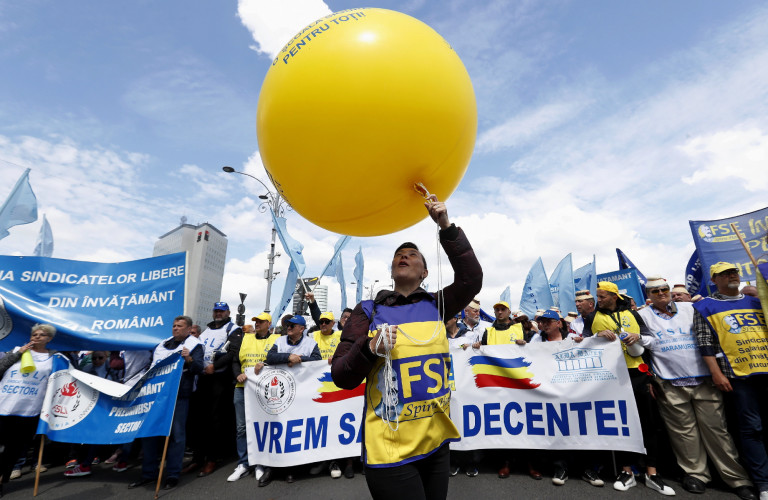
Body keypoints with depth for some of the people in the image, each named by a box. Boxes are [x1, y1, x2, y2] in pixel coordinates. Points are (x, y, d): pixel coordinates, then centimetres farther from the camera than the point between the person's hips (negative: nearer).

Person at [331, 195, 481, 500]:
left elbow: (471, 279, -12)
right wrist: (369, 349, -24)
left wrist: (446, 227, -17)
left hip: (436, 443, 3)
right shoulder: (368, 311, -4)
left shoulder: (435, 305, 4)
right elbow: (341, 377, -5)